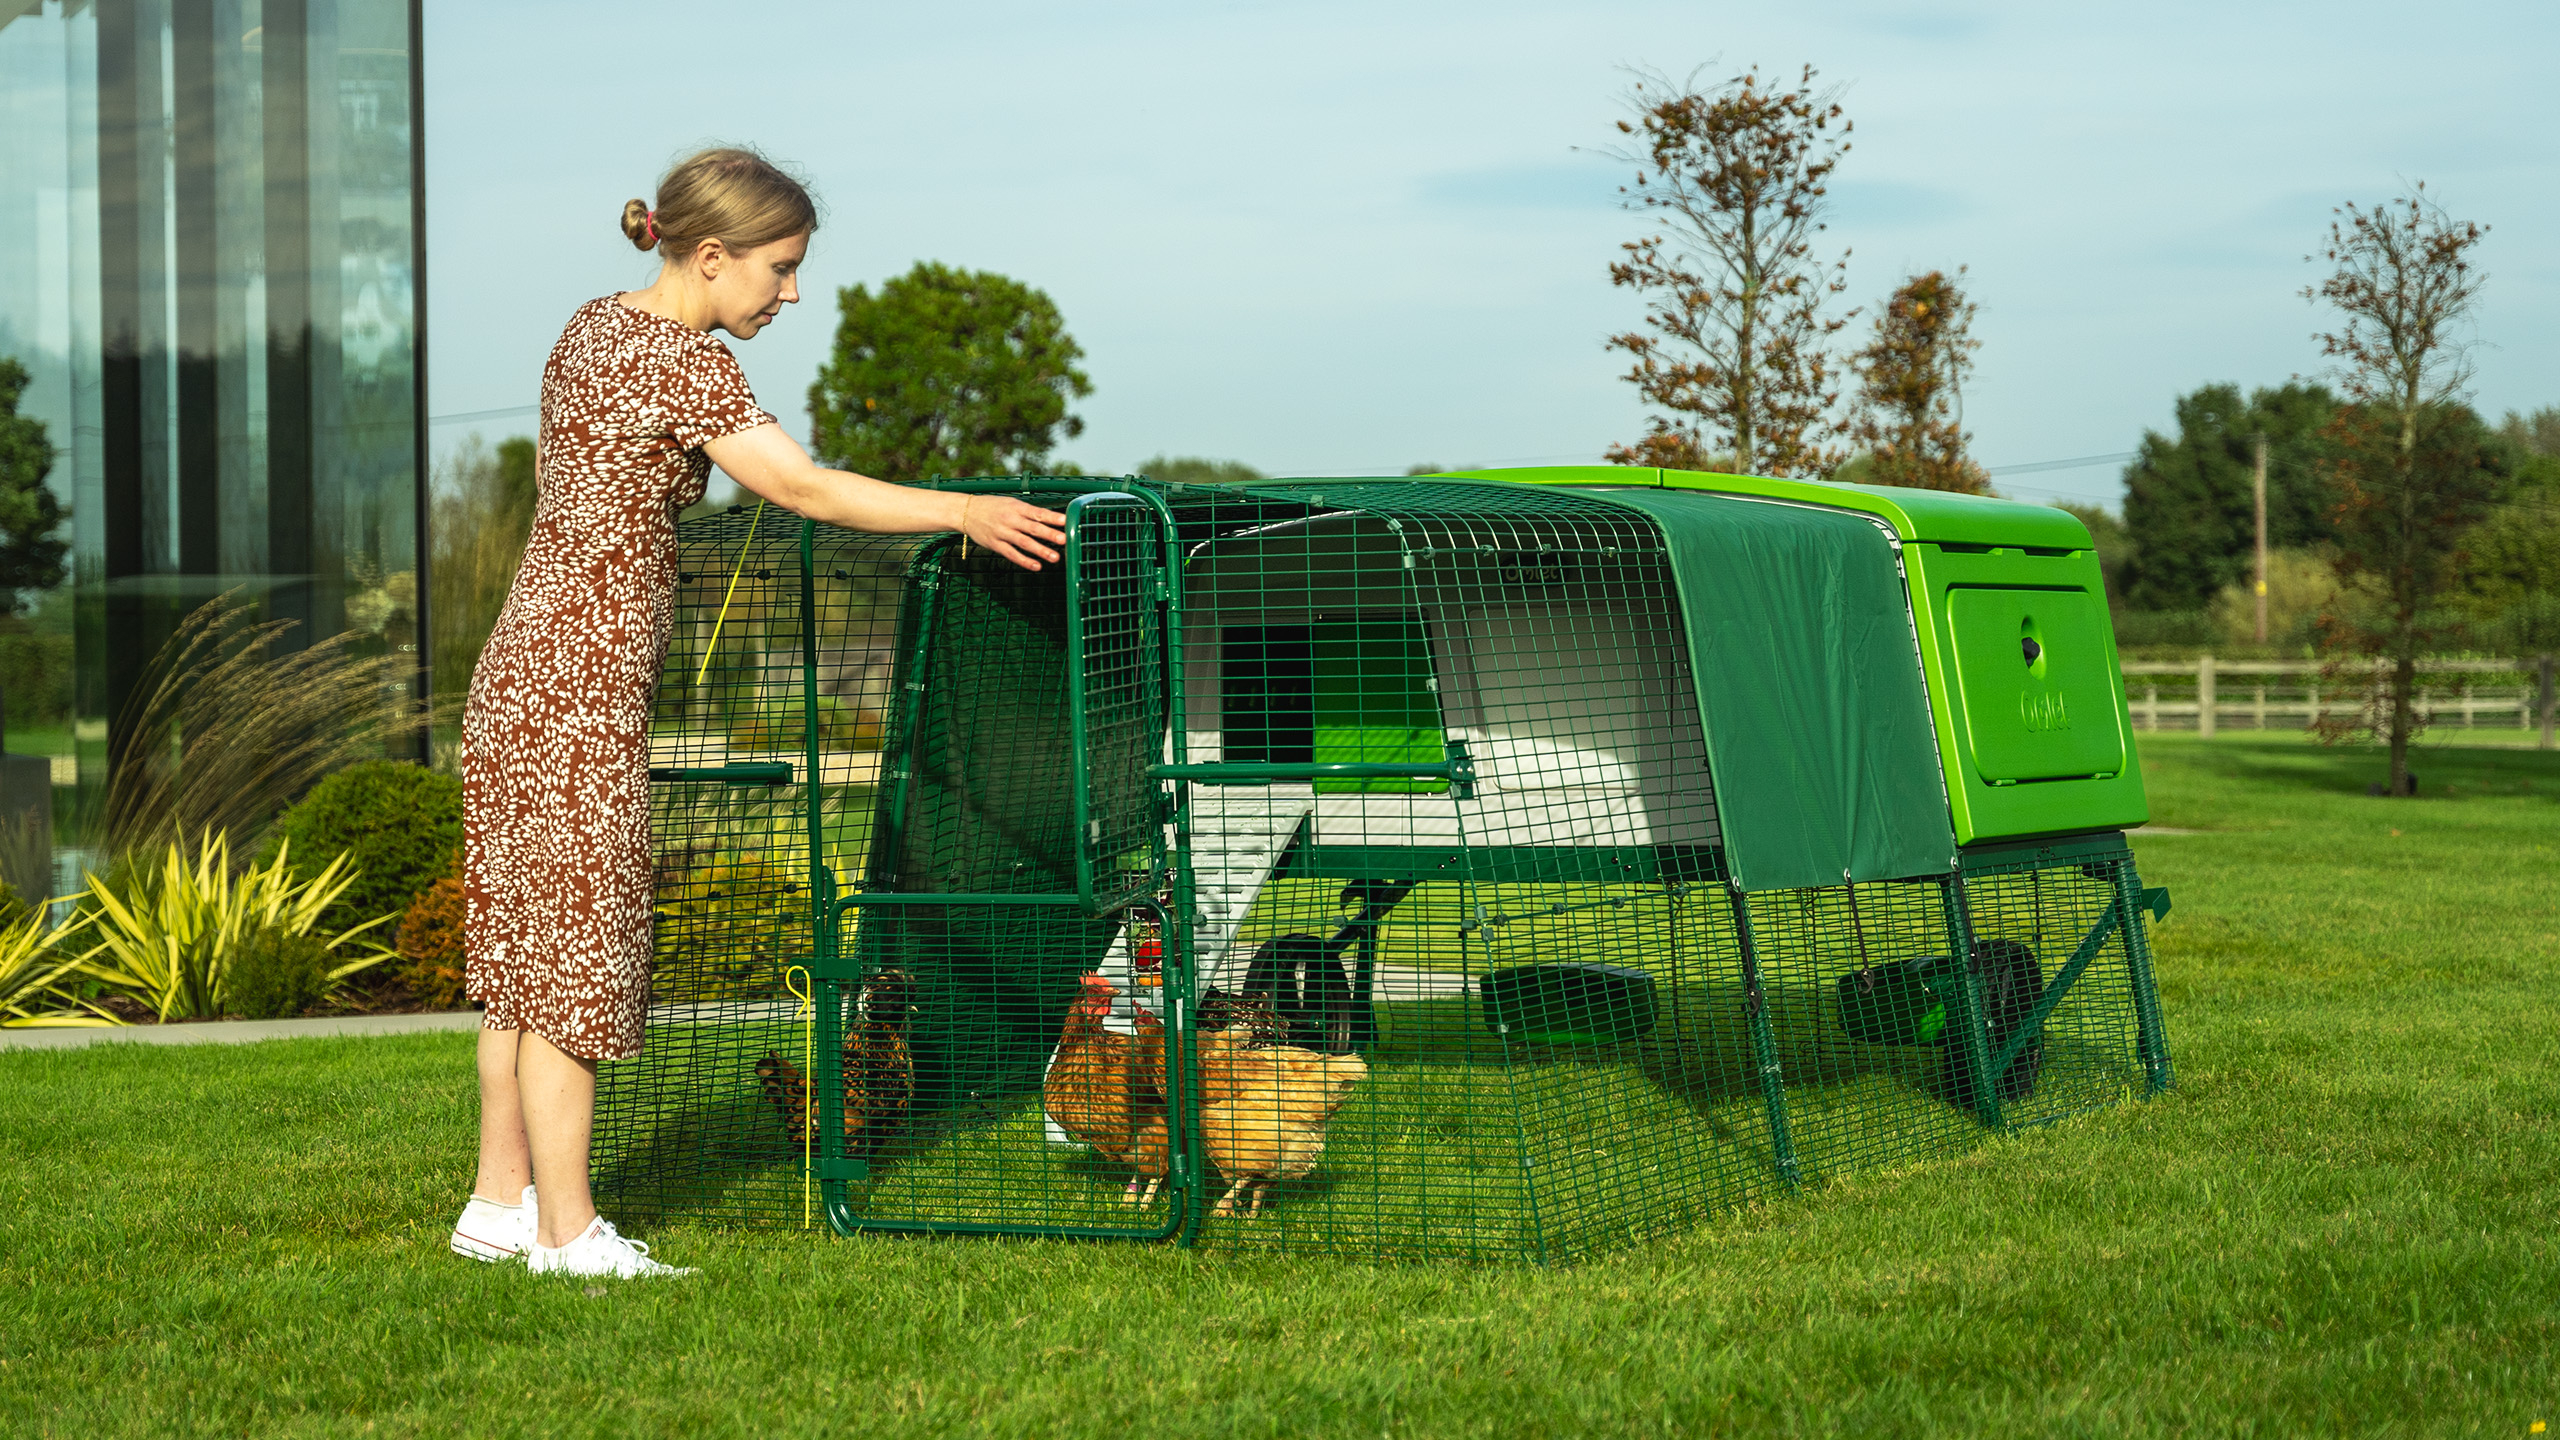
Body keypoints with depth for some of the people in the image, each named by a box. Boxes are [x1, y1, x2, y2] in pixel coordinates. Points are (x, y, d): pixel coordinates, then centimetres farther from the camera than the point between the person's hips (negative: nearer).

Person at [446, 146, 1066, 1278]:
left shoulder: (593, 327, 13)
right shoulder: (681, 360, -15)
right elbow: (800, 486, -22)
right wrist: (962, 512, -22)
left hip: (520, 673, 9)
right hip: (583, 688, -9)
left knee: (523, 945, 12)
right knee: (574, 946, -4)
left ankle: (500, 1202, 18)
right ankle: (567, 1230, 1)